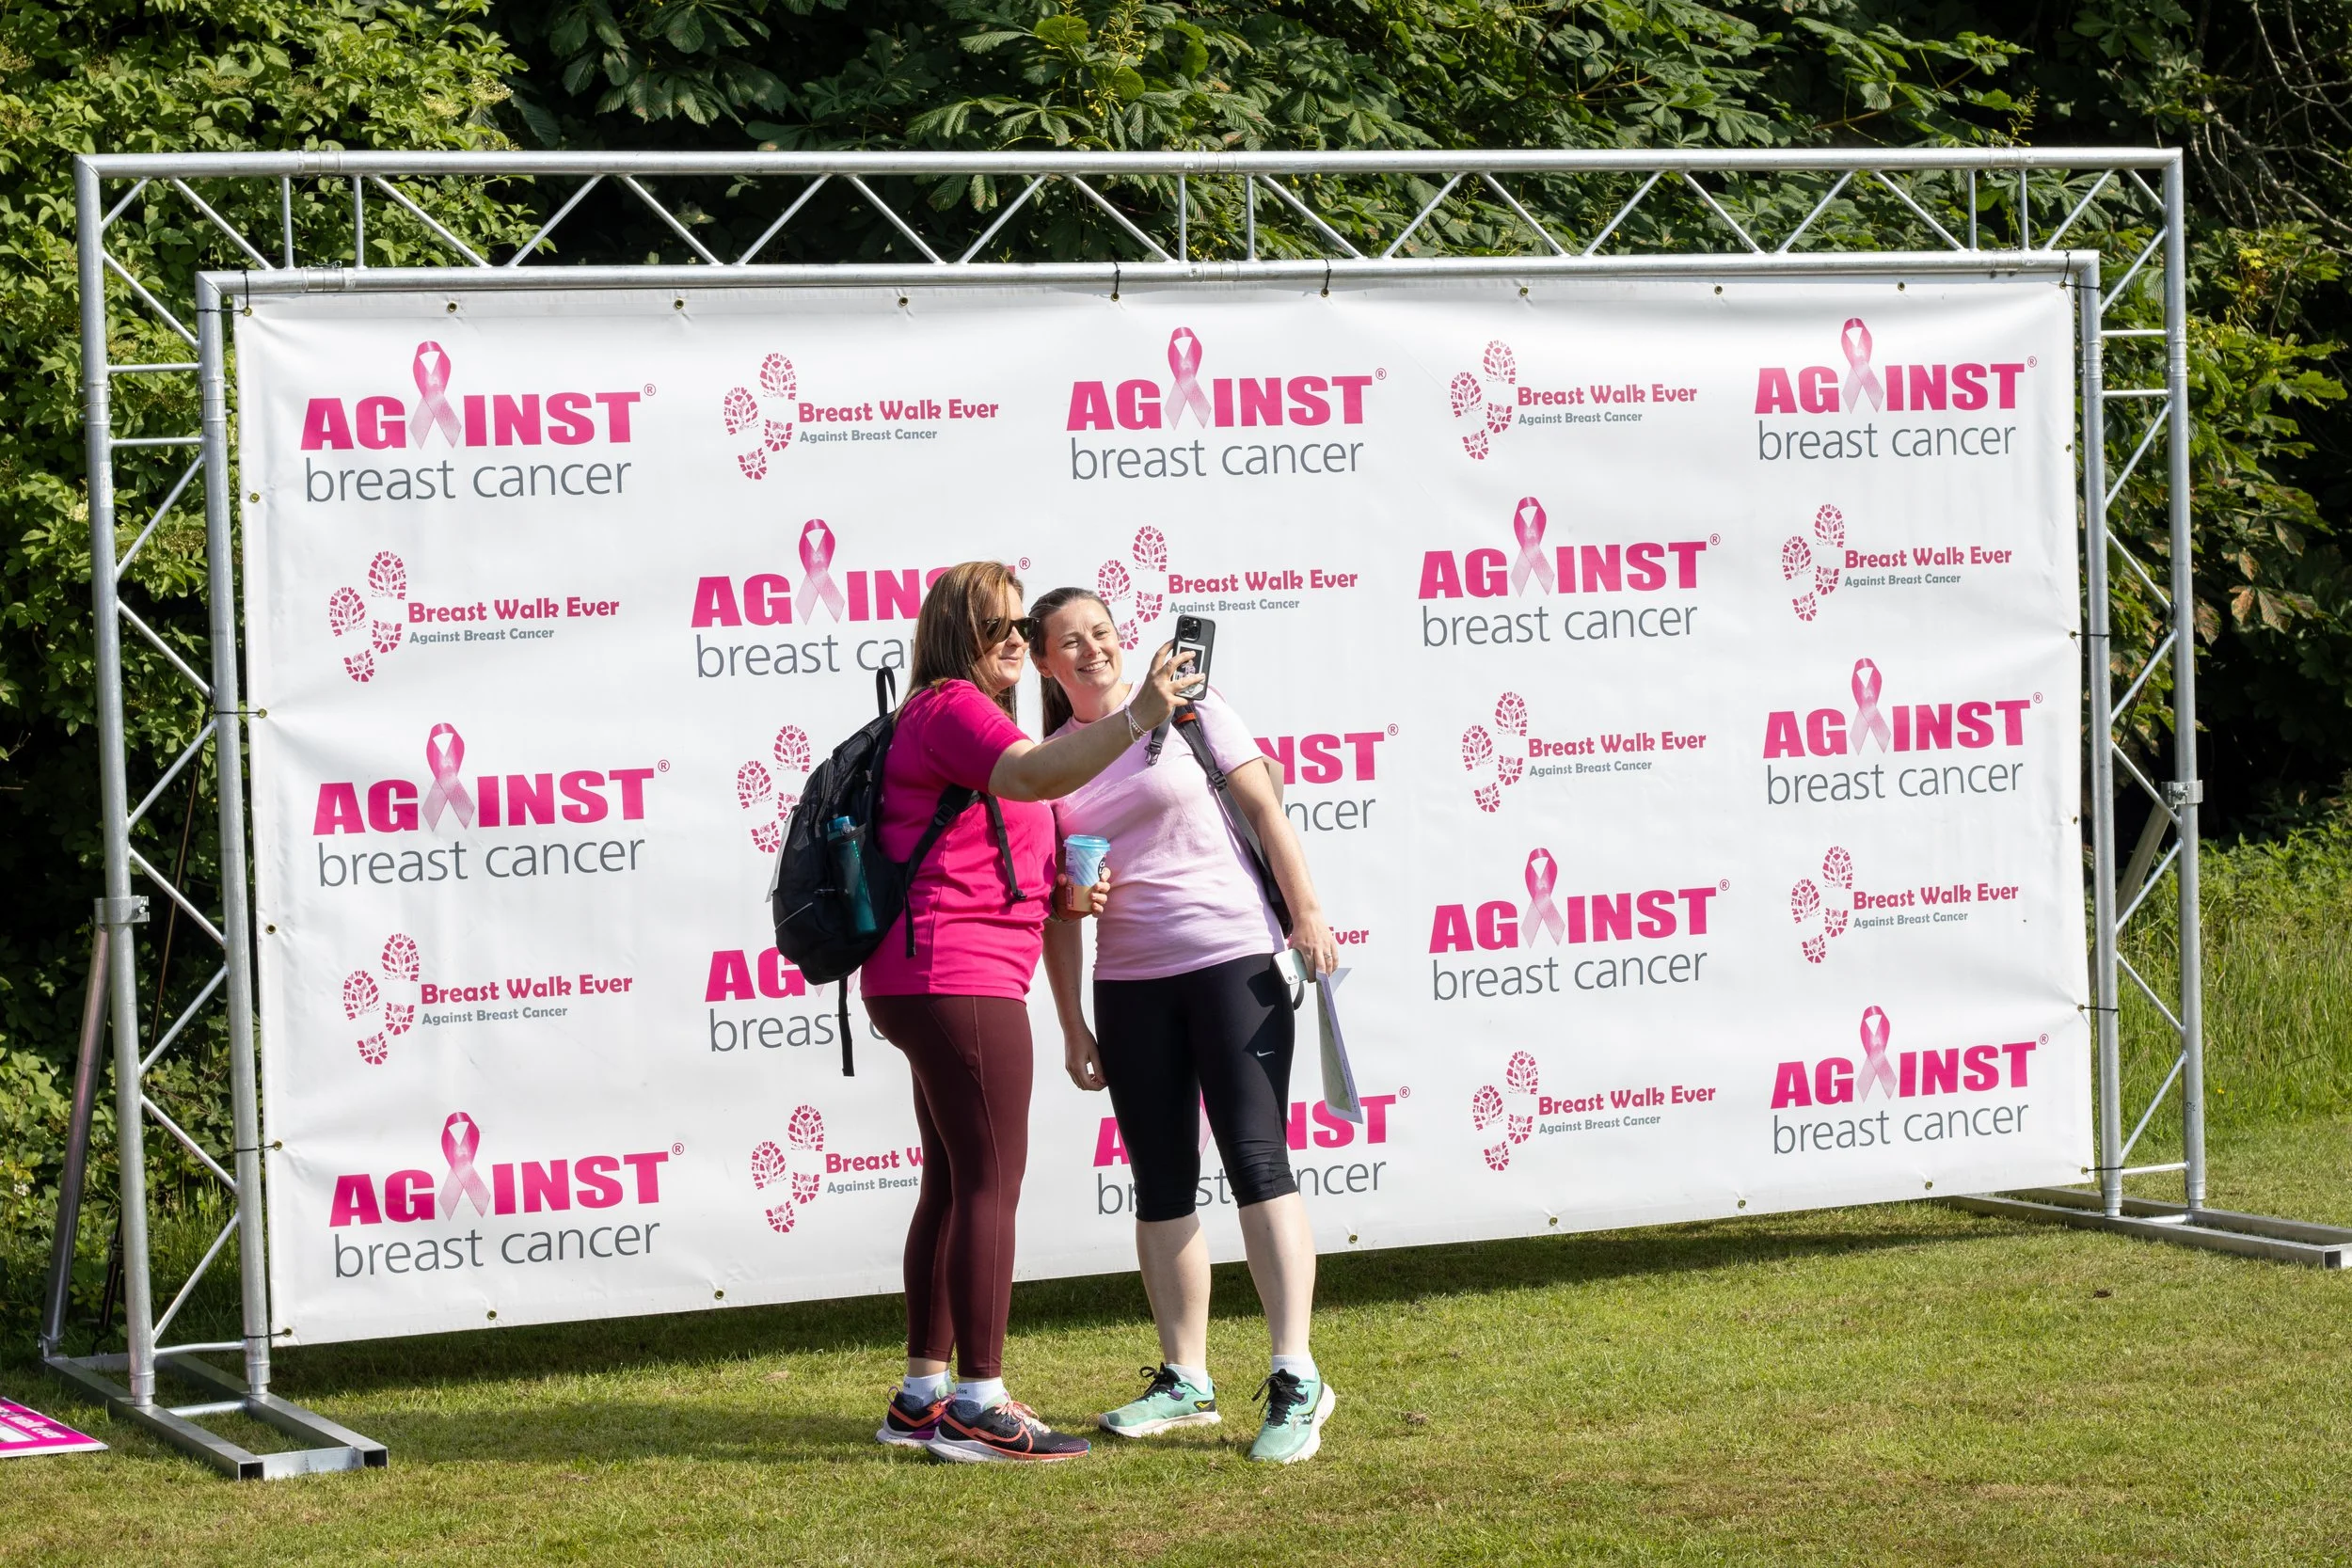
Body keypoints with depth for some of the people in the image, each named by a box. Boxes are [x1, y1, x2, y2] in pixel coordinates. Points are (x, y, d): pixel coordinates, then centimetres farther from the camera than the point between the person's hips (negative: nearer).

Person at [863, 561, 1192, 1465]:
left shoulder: (961, 718, 25)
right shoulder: (952, 708, -9)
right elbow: (1035, 775, -31)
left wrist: (1063, 895, 12)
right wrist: (1135, 718, -43)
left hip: (933, 983, 11)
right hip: (959, 977, -11)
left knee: (953, 1184, 12)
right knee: (991, 1180, -11)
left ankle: (923, 1397, 16)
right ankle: (979, 1404, -11)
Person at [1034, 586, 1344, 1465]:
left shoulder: (1187, 708, 0)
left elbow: (1263, 806, -2)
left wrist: (1308, 915, -9)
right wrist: (1070, 1022, 6)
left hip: (1234, 959, -4)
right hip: (1129, 986, 4)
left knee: (1256, 1159, -12)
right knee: (1160, 1185, 8)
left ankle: (1295, 1382, -14)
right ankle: (1185, 1382, 17)